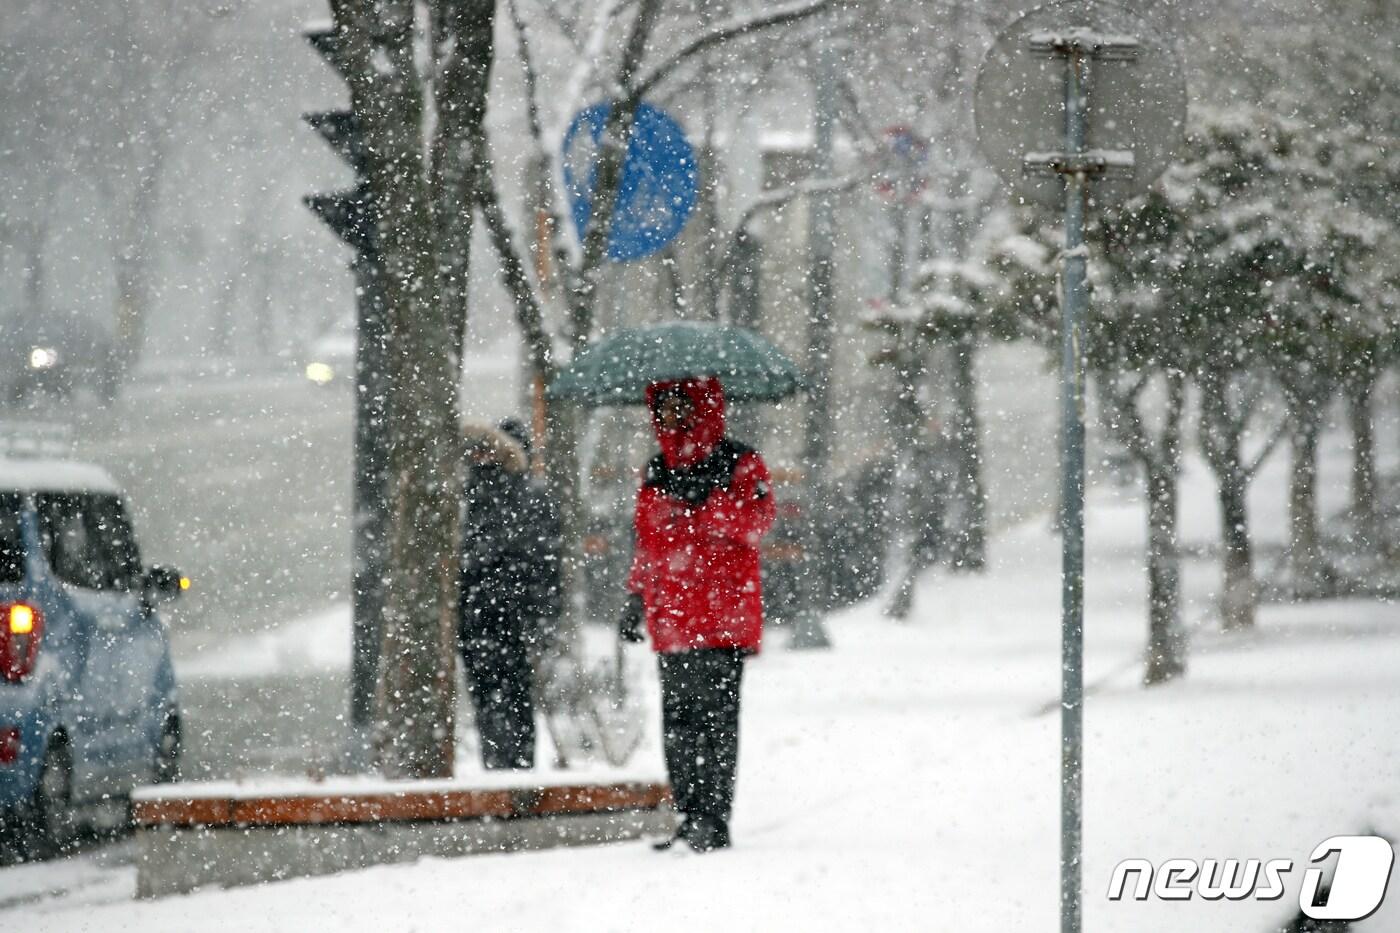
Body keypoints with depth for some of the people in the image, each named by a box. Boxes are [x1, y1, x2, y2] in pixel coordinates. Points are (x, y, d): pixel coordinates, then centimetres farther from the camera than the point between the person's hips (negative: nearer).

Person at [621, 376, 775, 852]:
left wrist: (705, 499, -23)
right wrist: (637, 598, 21)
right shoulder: (657, 473, 20)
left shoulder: (739, 464, 1)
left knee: (715, 718, -9)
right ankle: (691, 817, 11)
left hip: (723, 617, -6)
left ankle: (713, 821, -9)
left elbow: (757, 519, -14)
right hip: (671, 619, 6)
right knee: (678, 722, 5)